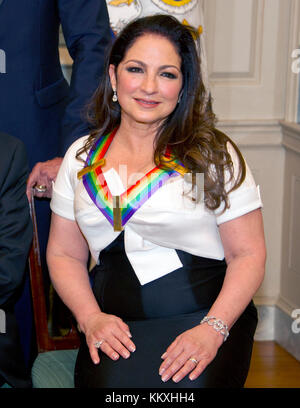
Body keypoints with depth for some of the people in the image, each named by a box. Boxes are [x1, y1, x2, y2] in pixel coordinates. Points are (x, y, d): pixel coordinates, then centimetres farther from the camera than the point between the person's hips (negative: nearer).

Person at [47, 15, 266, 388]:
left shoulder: (215, 155, 2)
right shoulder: (82, 157, 11)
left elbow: (249, 255, -1)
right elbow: (63, 254, 13)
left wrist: (212, 329, -15)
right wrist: (91, 318, -5)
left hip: (203, 317, -1)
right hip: (117, 325, 2)